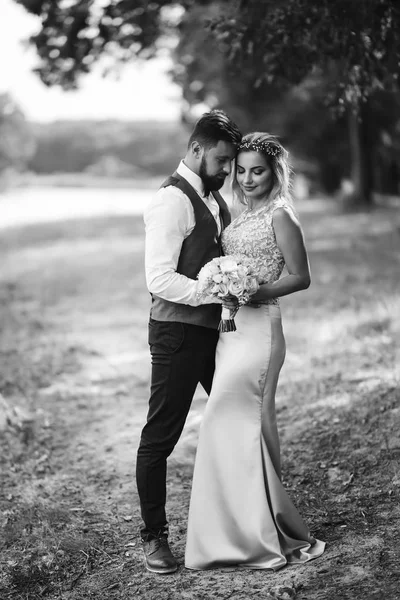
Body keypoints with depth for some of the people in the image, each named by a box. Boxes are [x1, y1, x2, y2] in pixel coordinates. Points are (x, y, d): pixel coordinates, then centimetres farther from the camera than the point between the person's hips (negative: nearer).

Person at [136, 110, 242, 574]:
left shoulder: (214, 197, 14)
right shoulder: (172, 200, -14)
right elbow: (160, 280, -20)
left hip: (214, 328, 9)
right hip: (178, 332, -9)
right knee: (160, 436, 1)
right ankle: (154, 537, 13)